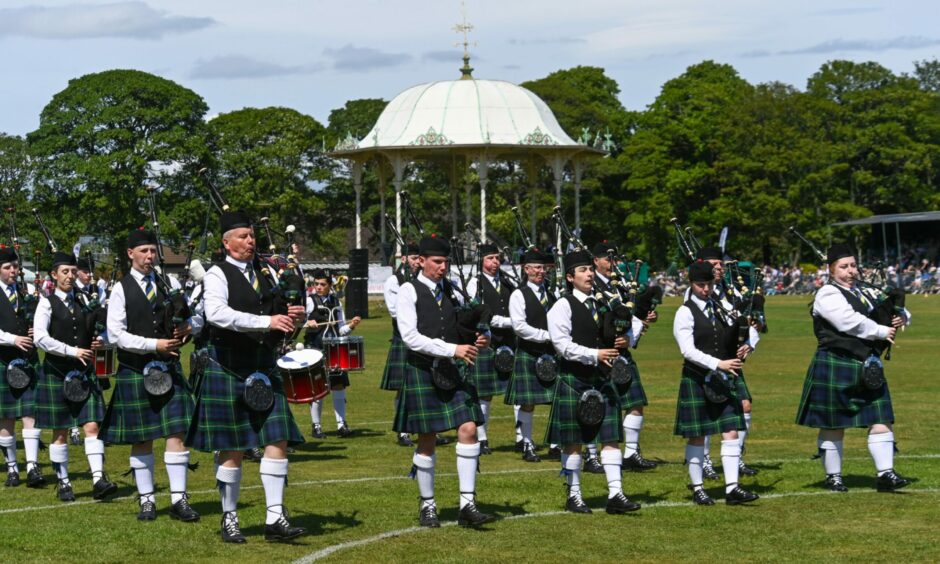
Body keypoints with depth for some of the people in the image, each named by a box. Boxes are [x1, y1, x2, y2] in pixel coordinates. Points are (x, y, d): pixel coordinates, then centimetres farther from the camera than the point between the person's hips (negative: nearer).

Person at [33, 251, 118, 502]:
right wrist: (73, 351, -20)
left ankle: (98, 480, -13)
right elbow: (41, 338, -15)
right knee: (60, 432, 4)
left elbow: (93, 332, 22)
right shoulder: (47, 303, -4)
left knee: (92, 426, -7)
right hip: (57, 374, -4)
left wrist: (98, 342, -2)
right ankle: (63, 483, 13)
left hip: (84, 373, 4)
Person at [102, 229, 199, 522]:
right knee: (141, 439, 5)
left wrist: (187, 327, -5)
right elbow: (115, 334, -9)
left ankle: (179, 499, -2)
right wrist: (154, 344, -16)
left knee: (176, 433, -4)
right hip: (135, 372, -3)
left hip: (169, 369, 3)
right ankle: (147, 500, 14)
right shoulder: (121, 290, -3)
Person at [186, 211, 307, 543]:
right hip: (229, 369, -5)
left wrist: (295, 317, -8)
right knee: (232, 449, 3)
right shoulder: (217, 275, -7)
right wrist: (266, 322, -30)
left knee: (277, 441, -3)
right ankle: (229, 518, 16)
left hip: (264, 368, 5)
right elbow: (216, 313, -26)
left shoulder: (266, 272, 11)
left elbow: (286, 312, 17)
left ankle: (275, 519, -1)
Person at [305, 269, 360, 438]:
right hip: (315, 349, -4)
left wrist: (351, 326, -1)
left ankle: (341, 424, 8)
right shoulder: (310, 301, 0)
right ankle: (316, 426, 5)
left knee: (339, 385, 2)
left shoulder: (336, 302, 13)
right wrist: (307, 322, -28)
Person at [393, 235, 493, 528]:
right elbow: (410, 336, -16)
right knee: (427, 440, 3)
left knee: (469, 430, -7)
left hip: (451, 372, 5)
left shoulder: (450, 289, 10)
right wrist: (453, 349, -20)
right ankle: (428, 506, 17)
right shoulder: (409, 291, -6)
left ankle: (467, 504, -5)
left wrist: (477, 340, -2)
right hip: (422, 371, -5)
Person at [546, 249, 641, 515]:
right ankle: (574, 495, 12)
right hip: (573, 380, -6)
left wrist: (619, 343, 1)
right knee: (573, 441, 2)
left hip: (601, 379, 6)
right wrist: (595, 355, -20)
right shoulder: (563, 306, -7)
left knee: (611, 437, -1)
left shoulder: (600, 305, 12)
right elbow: (563, 345, -14)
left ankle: (615, 494, -2)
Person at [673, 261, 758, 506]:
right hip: (696, 381, -5)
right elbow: (688, 350, -15)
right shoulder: (685, 312, -6)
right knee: (697, 437, 2)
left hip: (723, 380, 5)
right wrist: (718, 364, -22)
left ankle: (732, 488, -4)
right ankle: (697, 489, 12)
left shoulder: (722, 307, 10)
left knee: (731, 433, -3)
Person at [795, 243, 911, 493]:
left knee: (881, 420, -1)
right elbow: (850, 322, -23)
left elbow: (897, 311, 22)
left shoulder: (863, 293, 16)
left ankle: (885, 474, -1)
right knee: (833, 425, 4)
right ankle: (833, 476, 15)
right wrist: (882, 331, -15)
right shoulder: (828, 295, -9)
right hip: (835, 367, -7)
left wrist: (901, 317, -2)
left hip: (867, 367, 7)